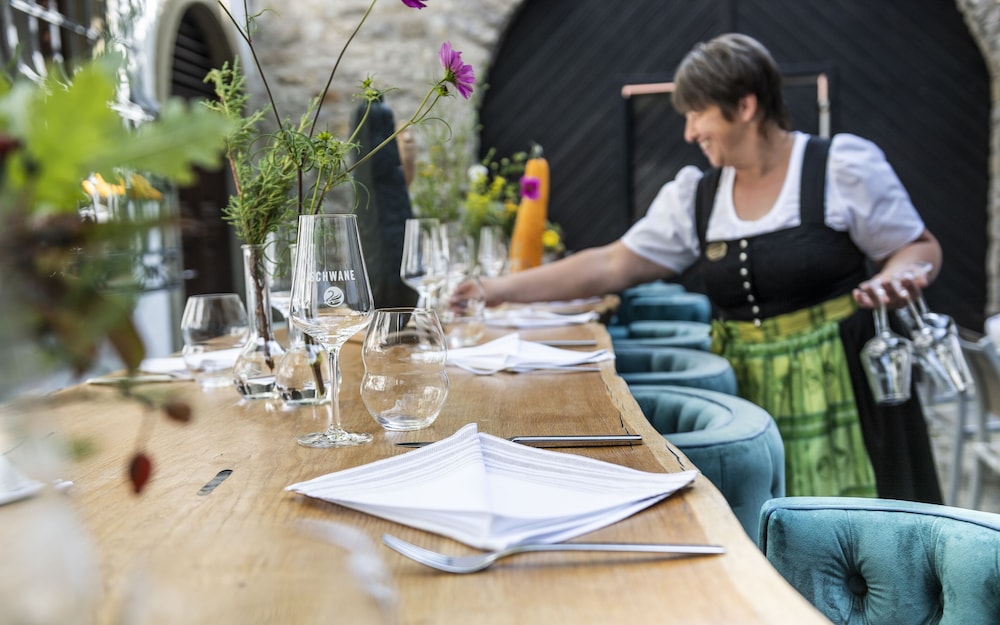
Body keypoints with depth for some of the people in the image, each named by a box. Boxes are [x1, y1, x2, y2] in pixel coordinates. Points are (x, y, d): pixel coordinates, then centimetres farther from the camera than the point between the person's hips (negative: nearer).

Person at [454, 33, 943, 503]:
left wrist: (891, 280, -19)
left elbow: (920, 248, 4)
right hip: (746, 393, 3)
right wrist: (504, 289, 2)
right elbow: (611, 265, 6)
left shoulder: (842, 167, -4)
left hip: (839, 382, -3)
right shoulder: (696, 196, 7)